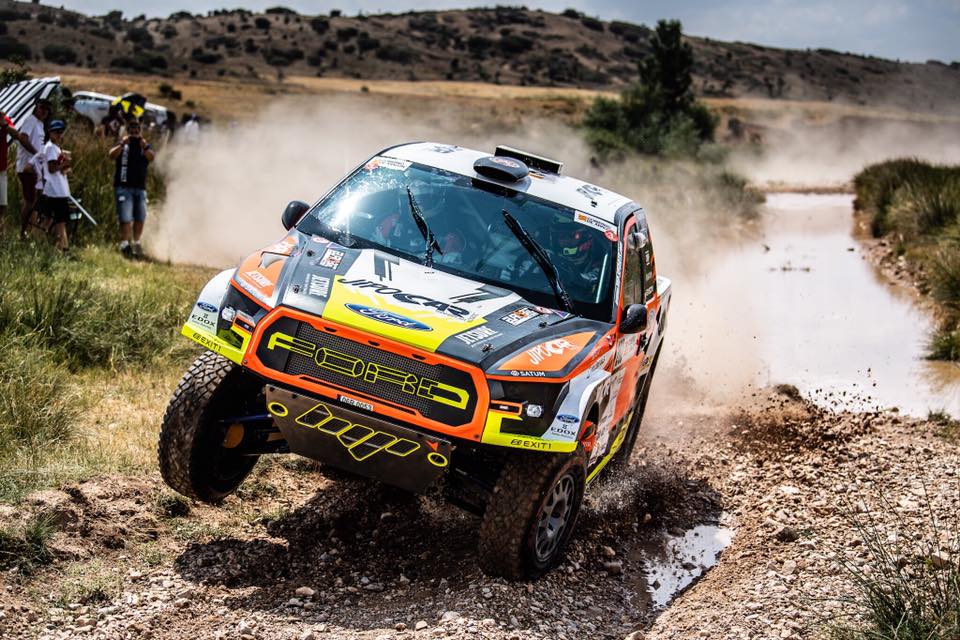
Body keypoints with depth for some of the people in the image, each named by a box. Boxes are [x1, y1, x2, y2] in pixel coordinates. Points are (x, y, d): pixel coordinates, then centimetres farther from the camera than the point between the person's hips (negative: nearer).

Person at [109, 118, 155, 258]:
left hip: (140, 188, 3)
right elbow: (112, 155, -13)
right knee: (125, 218, -11)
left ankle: (136, 243, 22)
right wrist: (122, 144, -26)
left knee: (140, 218, 8)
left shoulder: (145, 146, 10)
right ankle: (125, 244, -12)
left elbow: (151, 158, -11)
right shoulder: (122, 145, 6)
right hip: (124, 187, -3)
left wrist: (144, 146, -28)